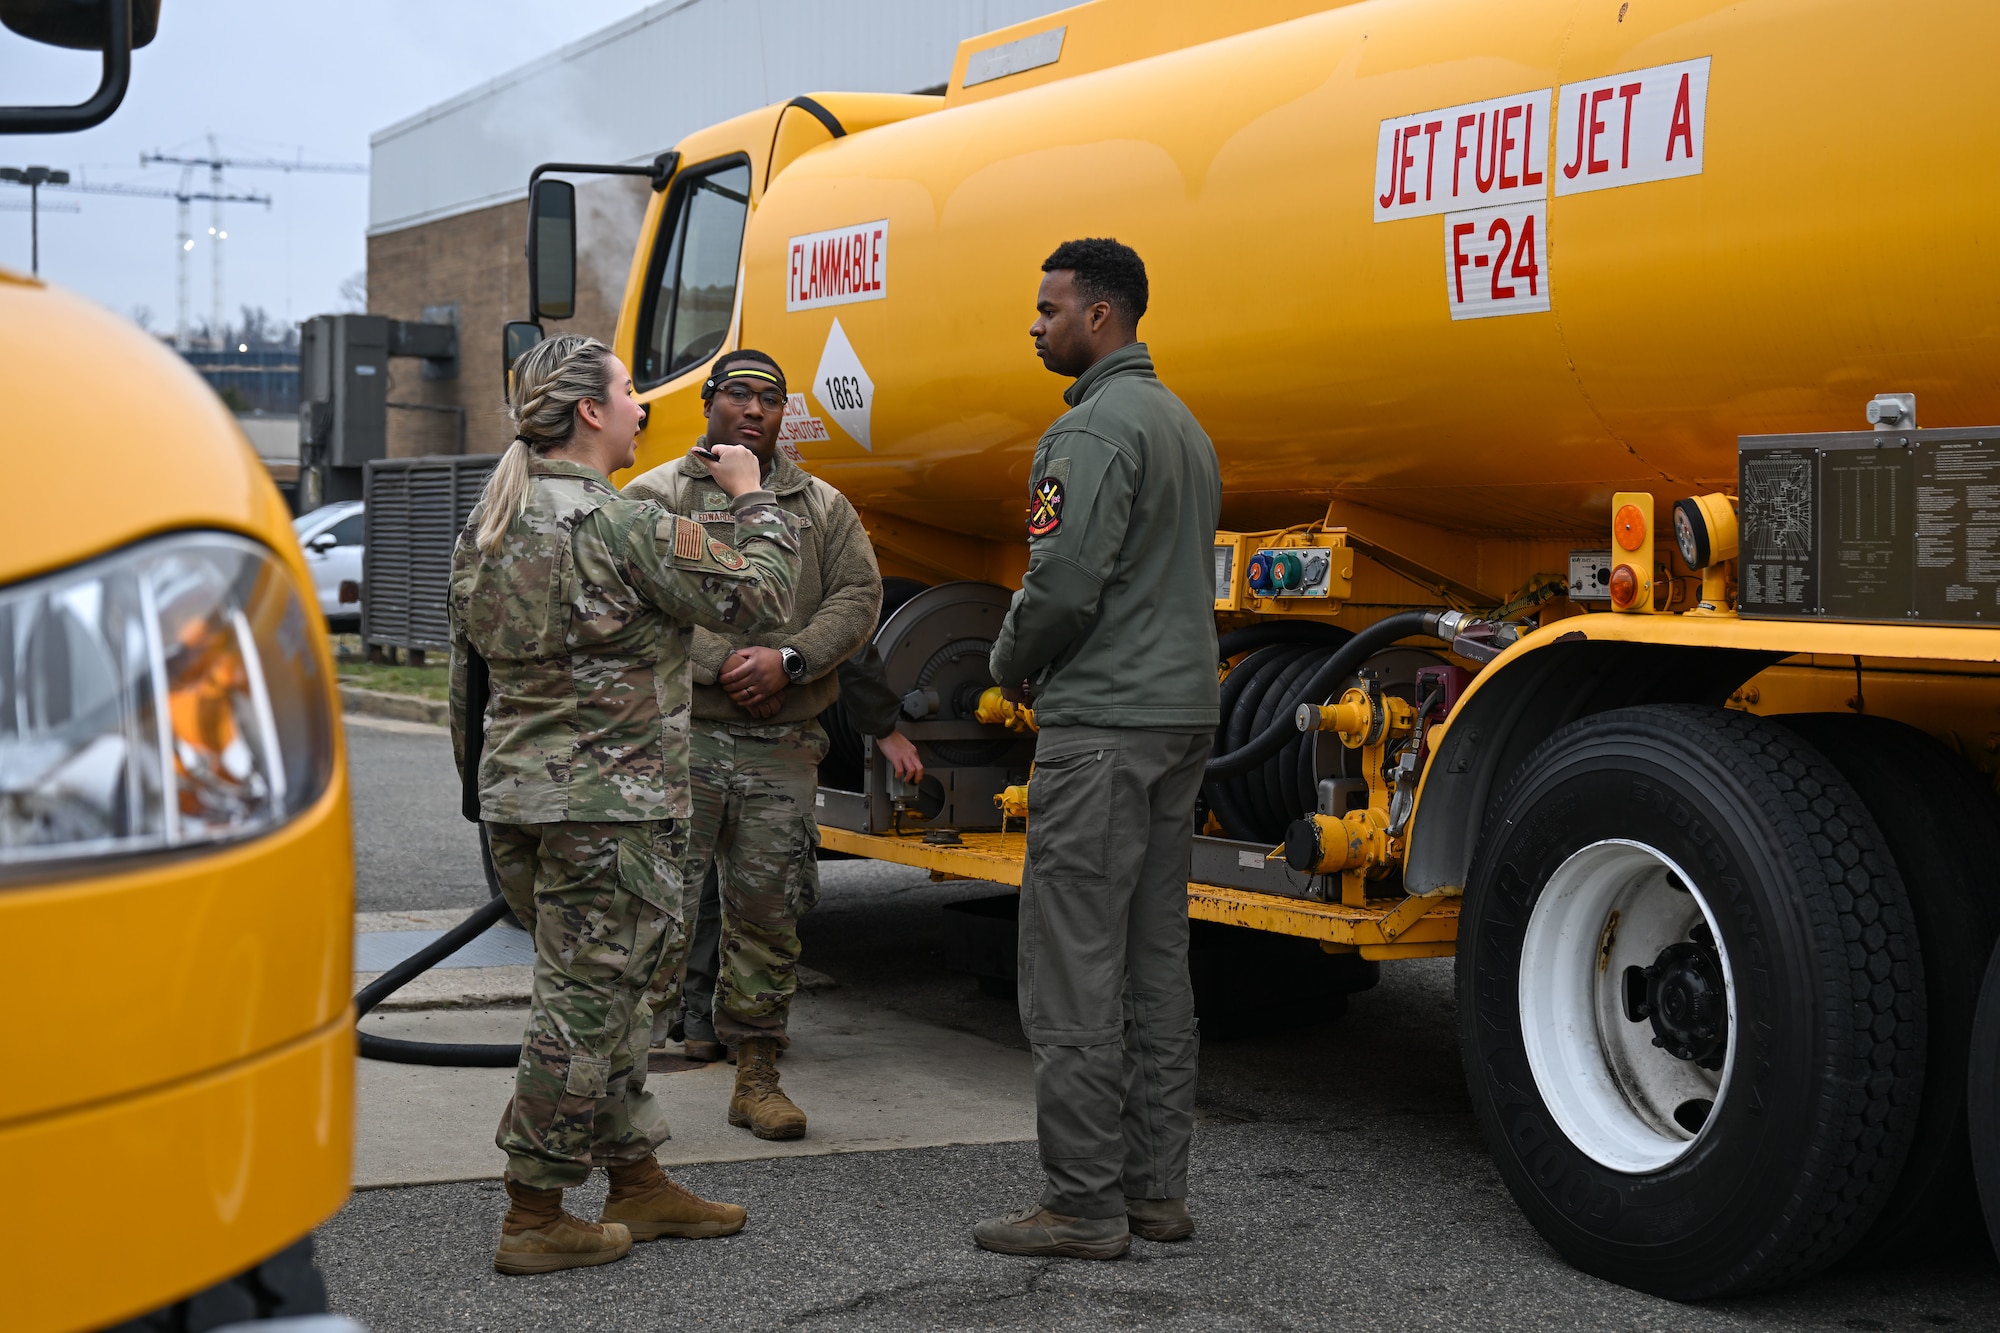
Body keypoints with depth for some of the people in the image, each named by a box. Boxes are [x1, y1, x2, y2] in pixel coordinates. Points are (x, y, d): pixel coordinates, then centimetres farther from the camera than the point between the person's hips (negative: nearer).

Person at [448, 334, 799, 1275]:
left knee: (604, 997, 17)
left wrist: (487, 790, 26)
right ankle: (533, 1221, 5)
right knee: (585, 1006, -1)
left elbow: (466, 682, 17)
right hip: (610, 810, -9)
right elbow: (761, 598, -11)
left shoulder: (483, 530, 11)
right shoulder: (623, 528, -16)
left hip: (518, 804, 9)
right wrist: (751, 499, 4)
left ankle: (637, 1184, 27)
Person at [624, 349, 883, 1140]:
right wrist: (717, 667, -14)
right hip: (679, 739, -3)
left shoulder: (823, 508, 15)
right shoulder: (654, 497, 5)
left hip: (783, 749, 3)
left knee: (768, 915, 7)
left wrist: (789, 659, -11)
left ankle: (757, 1075, 17)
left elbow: (858, 598, 5)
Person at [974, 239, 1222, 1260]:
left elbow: (1065, 580, -21)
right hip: (1181, 713, 10)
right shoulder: (1183, 425, 18)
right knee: (1155, 961, 13)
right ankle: (1156, 1188, 18)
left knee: (1073, 970, -5)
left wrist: (1010, 664, -1)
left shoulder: (1094, 428, -14)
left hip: (1102, 721, -10)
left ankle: (1083, 1205, -2)